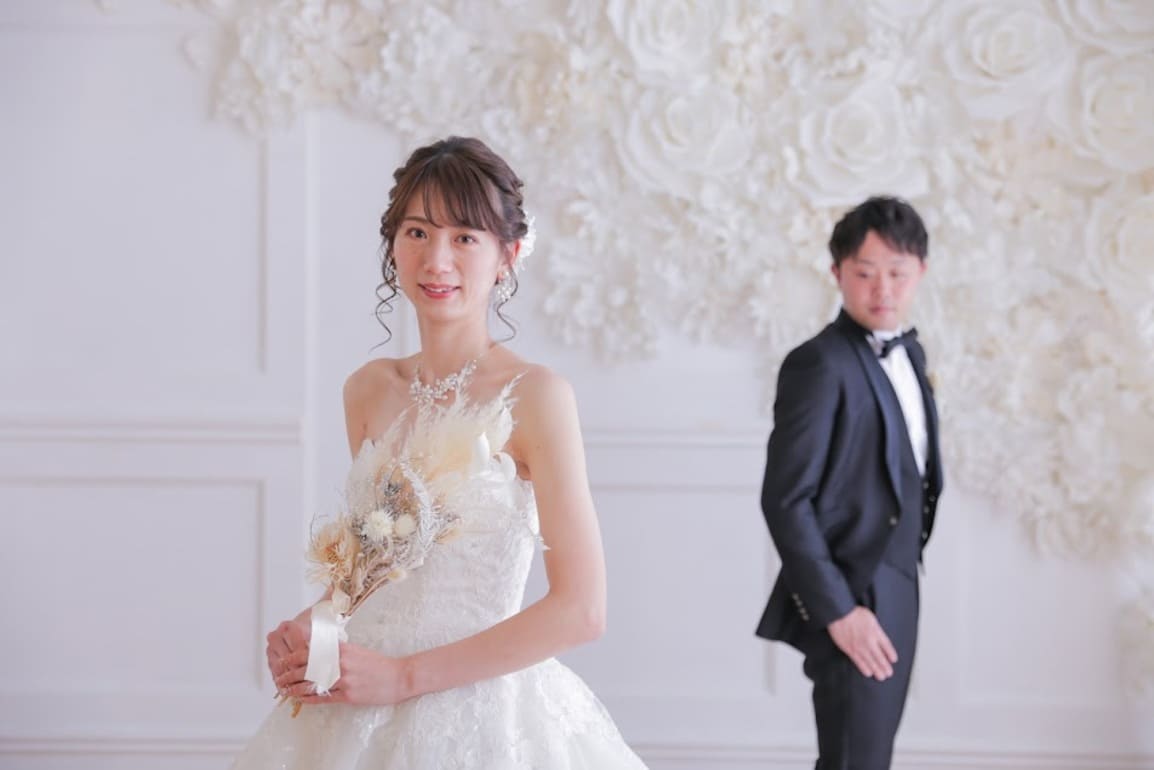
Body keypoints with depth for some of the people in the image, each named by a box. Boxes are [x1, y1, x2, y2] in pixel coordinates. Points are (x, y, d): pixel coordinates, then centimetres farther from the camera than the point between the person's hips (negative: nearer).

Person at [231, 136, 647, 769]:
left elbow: (580, 610, -16)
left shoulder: (534, 396, -13)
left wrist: (404, 675, -16)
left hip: (483, 716, -5)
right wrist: (310, 625, -4)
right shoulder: (369, 390, 3)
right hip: (357, 718, 5)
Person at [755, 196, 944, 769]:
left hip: (895, 595, 8)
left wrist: (895, 591, 12)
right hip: (853, 600, -8)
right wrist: (837, 610, -21)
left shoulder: (908, 353, 11)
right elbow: (785, 501, -19)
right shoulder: (820, 365, -15)